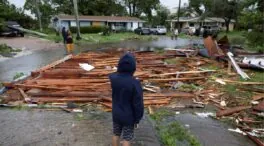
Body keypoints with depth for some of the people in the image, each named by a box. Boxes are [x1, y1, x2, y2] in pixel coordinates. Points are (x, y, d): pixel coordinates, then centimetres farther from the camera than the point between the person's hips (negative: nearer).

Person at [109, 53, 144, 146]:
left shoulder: (113, 78, -13)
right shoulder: (135, 83, -26)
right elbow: (138, 104, -19)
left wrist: (120, 71, 6)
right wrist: (137, 120, -7)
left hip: (116, 114, 4)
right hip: (129, 117, -4)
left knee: (116, 134, 22)